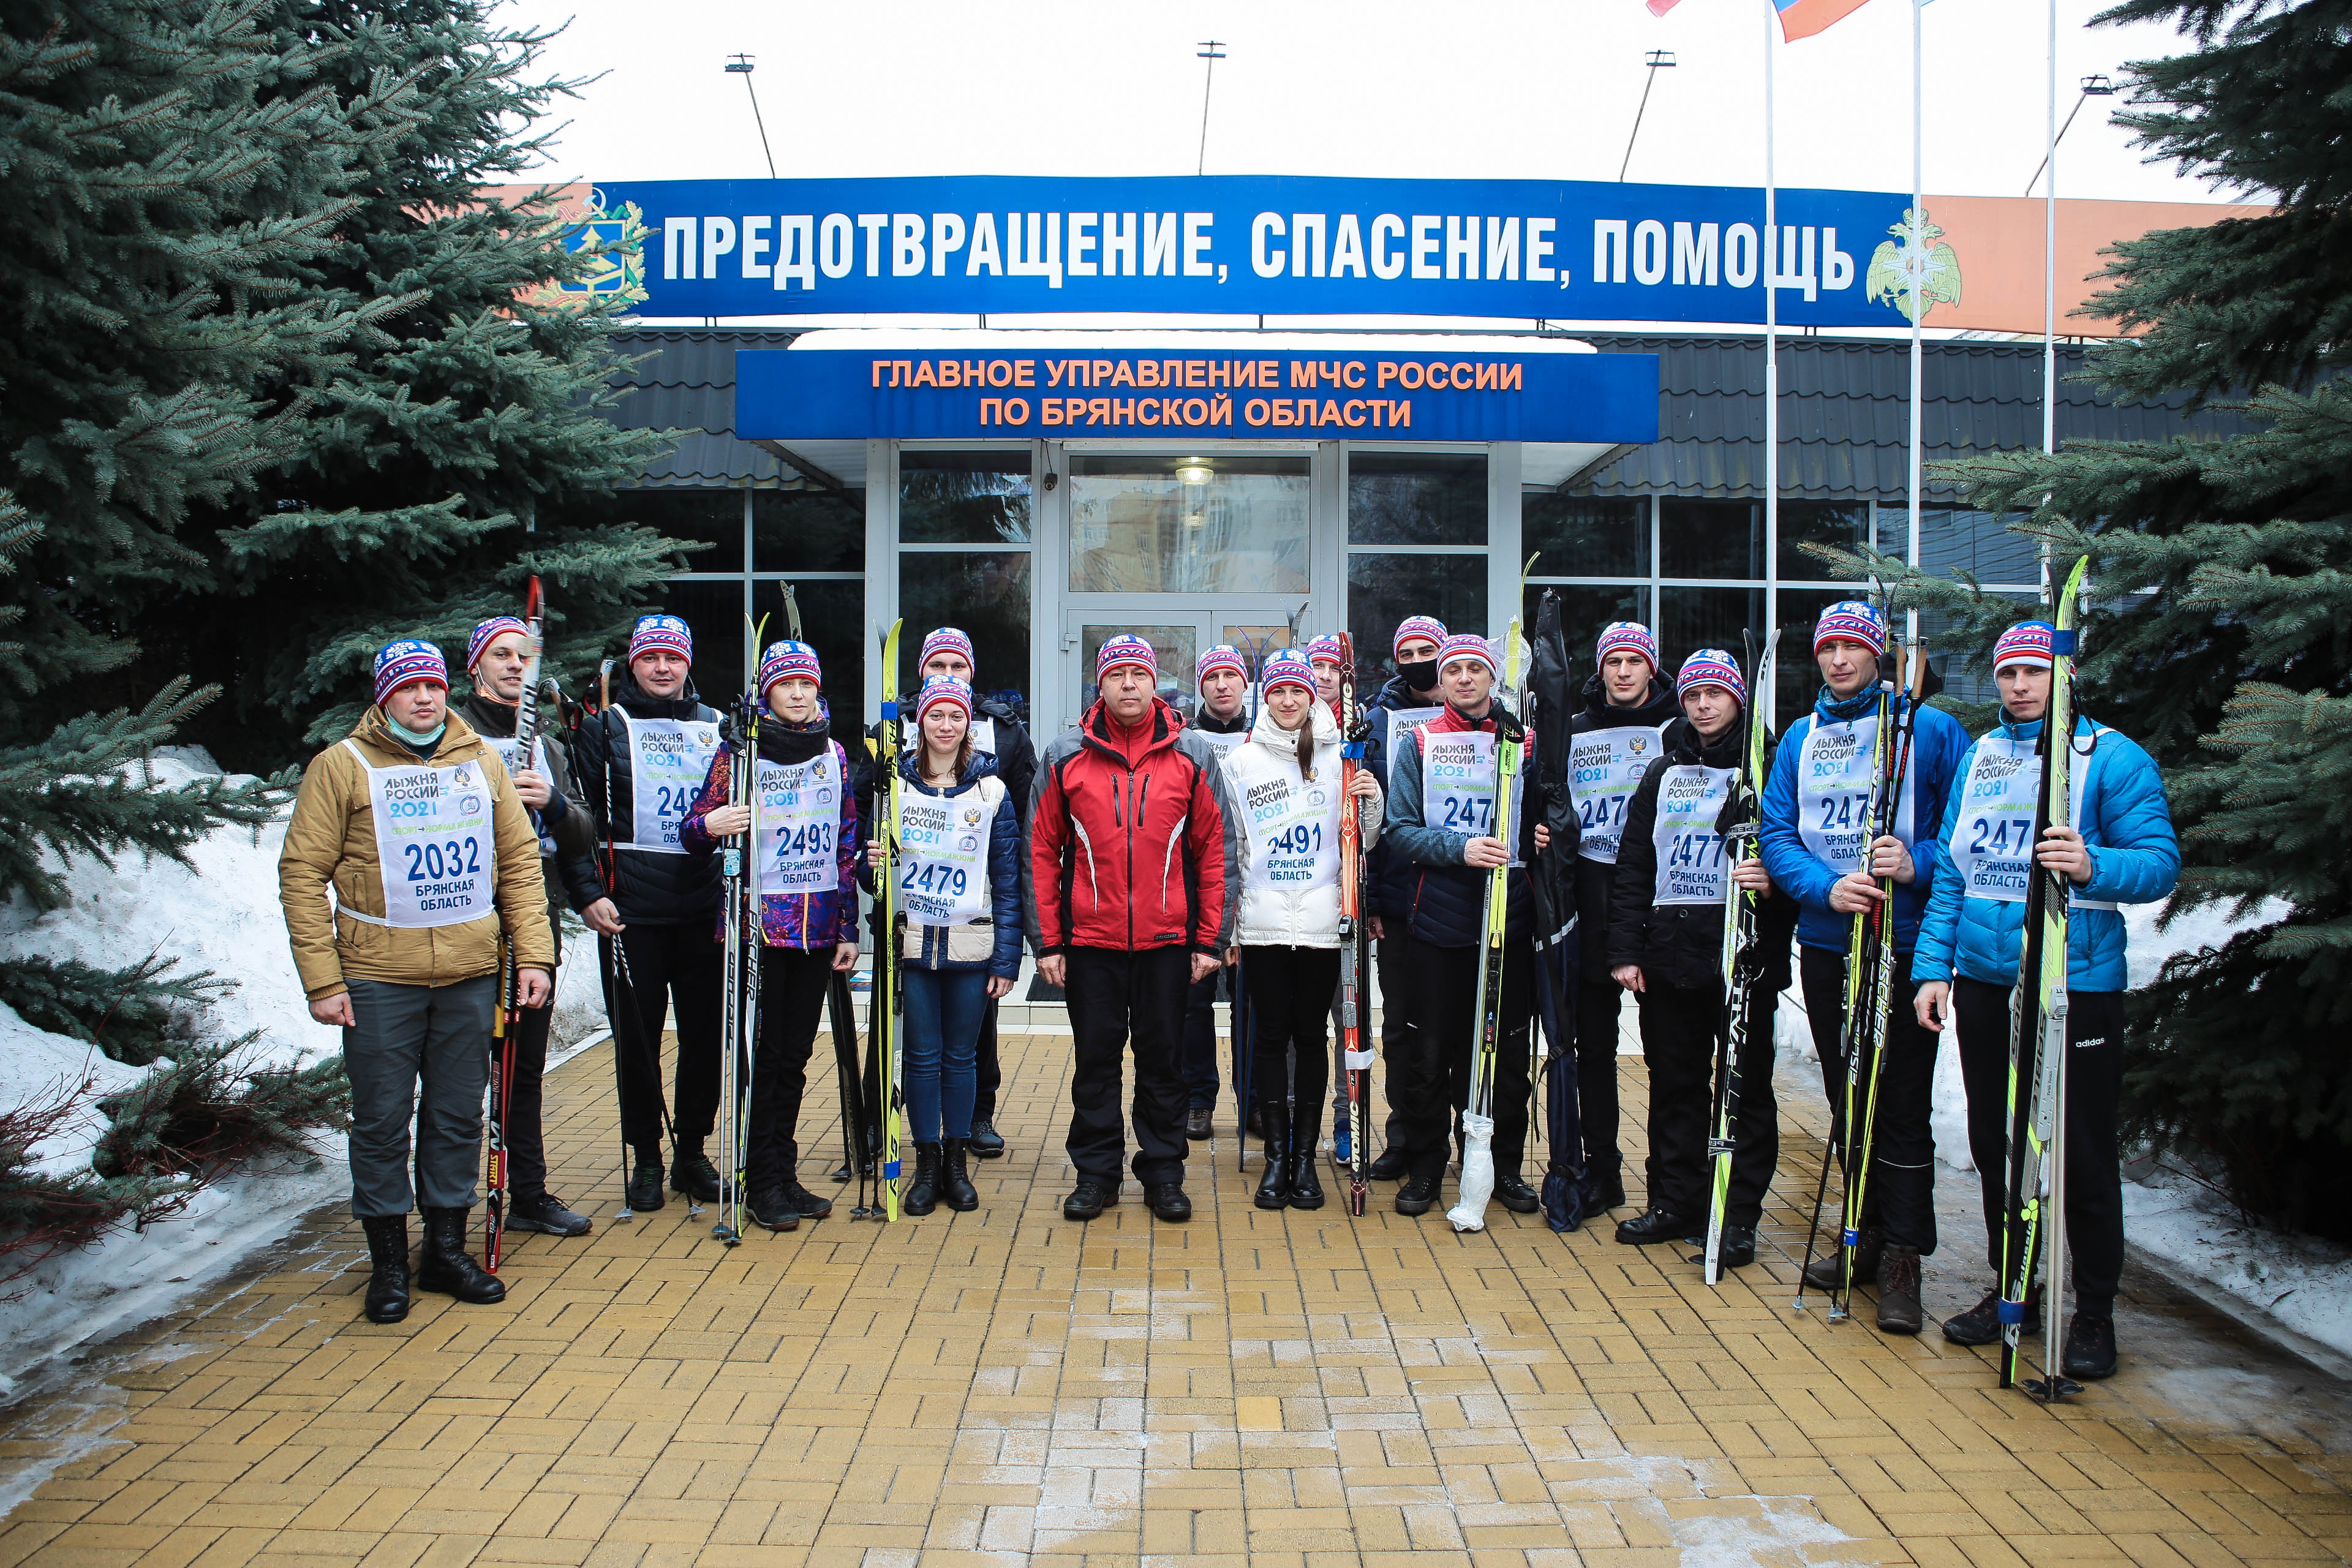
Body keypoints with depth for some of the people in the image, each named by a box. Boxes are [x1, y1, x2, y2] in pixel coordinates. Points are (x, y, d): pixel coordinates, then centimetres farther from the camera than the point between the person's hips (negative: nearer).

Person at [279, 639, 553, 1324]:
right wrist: (322, 980, -10)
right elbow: (303, 875, -4)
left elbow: (520, 862, 11)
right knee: (382, 1123, 4)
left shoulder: (482, 762, 9)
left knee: (458, 1118, 10)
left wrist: (533, 954, 3)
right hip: (379, 979, -3)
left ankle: (447, 1250, 23)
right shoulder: (342, 766, -2)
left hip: (471, 977, 3)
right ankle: (388, 1261, 17)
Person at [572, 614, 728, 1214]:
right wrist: (589, 894, -8)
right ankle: (646, 1159, 16)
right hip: (630, 910, -2)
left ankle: (692, 1151, 20)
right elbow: (582, 815, 1)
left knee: (706, 1032, 5)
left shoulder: (716, 727, 12)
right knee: (637, 1035, 4)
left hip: (704, 909, 2)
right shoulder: (606, 727, 4)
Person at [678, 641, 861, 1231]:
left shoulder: (834, 754, 9)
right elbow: (694, 833, -4)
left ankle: (785, 1176, 19)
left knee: (794, 1055, 10)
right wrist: (709, 826, -28)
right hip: (757, 923, -4)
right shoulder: (739, 751, -3)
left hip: (817, 927, 4)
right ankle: (763, 1184, 8)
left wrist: (848, 928, 8)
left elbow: (847, 846, 11)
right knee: (762, 1055, -2)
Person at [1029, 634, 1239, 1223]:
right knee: (1095, 1058, 7)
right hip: (1090, 938, 0)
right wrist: (1047, 941, 0)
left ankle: (1163, 1172, 19)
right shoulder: (1064, 758, 2)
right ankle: (1096, 1172, 19)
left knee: (1163, 1059, 7)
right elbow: (1042, 852, 4)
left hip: (1168, 941, 0)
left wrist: (1212, 939, 0)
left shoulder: (1192, 756, 2)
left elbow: (1216, 850, 4)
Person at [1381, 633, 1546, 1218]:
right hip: (1437, 922, -1)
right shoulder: (1419, 744, 4)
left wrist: (1544, 835, -8)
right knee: (1429, 1053, 4)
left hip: (1510, 923, 1)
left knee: (1507, 1051, 7)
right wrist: (1460, 848, -19)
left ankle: (1505, 1165, 21)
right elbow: (1401, 830, -3)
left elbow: (1548, 819, 16)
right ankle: (1425, 1166, 17)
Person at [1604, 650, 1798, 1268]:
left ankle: (1739, 1217, 9)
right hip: (1669, 955, 4)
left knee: (1746, 1085, 2)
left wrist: (1772, 880, -23)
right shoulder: (1663, 772, 14)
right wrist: (1625, 949, 5)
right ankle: (1676, 1201, 20)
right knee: (1675, 1083, 9)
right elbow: (1633, 863, 12)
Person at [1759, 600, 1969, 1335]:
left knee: (1901, 1103, -4)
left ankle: (1902, 1258, 5)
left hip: (1904, 947, -5)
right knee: (1846, 1100, 14)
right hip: (1825, 944, 5)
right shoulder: (1800, 738, 11)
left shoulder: (1931, 730, -2)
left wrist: (1918, 865, -21)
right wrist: (1826, 886, -12)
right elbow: (1777, 833, 5)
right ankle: (1867, 1234, 27)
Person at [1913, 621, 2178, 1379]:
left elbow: (2161, 861, -12)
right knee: (1994, 1142, 13)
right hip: (1982, 978, 5)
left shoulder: (2112, 757, -4)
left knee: (2083, 1155, 2)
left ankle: (2094, 1313, 15)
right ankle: (2008, 1288, 28)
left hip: (2075, 983, -5)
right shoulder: (1980, 755, 12)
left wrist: (2094, 867, -33)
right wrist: (1933, 966, 6)